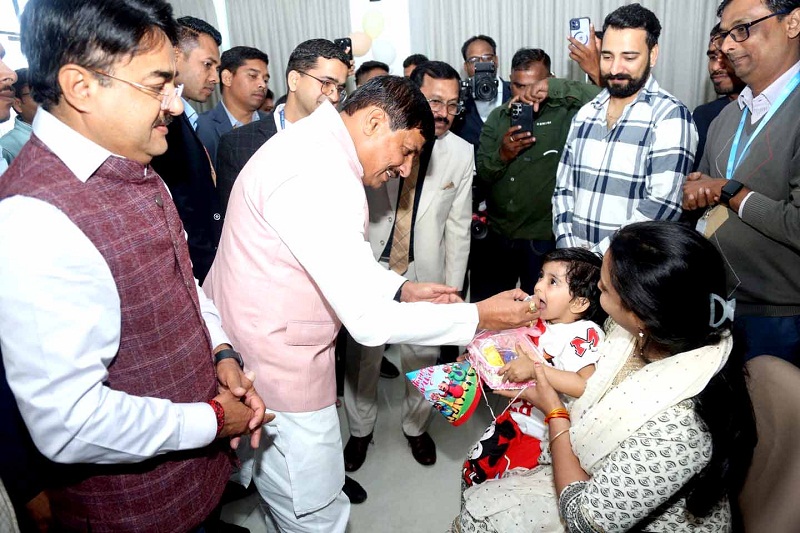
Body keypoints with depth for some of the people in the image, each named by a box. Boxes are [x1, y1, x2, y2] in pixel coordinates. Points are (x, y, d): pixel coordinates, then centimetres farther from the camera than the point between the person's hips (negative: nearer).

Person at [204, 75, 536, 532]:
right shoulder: (320, 177, -28)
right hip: (278, 370, -10)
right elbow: (369, 320, -28)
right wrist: (480, 316, -18)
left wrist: (402, 288, 4)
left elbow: (346, 258, 17)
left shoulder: (313, 145, 6)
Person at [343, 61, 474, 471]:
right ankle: (360, 430, 39)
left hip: (424, 273, 1)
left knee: (423, 358, 14)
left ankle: (416, 426, 42)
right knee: (363, 356, 14)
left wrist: (451, 289, 1)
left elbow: (458, 228, 1)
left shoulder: (461, 153, -4)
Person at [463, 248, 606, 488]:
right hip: (516, 416, 7)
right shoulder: (538, 317, -2)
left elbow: (587, 385, -35)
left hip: (546, 434, -6)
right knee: (472, 471, 14)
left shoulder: (585, 334, -22)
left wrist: (535, 368, -35)